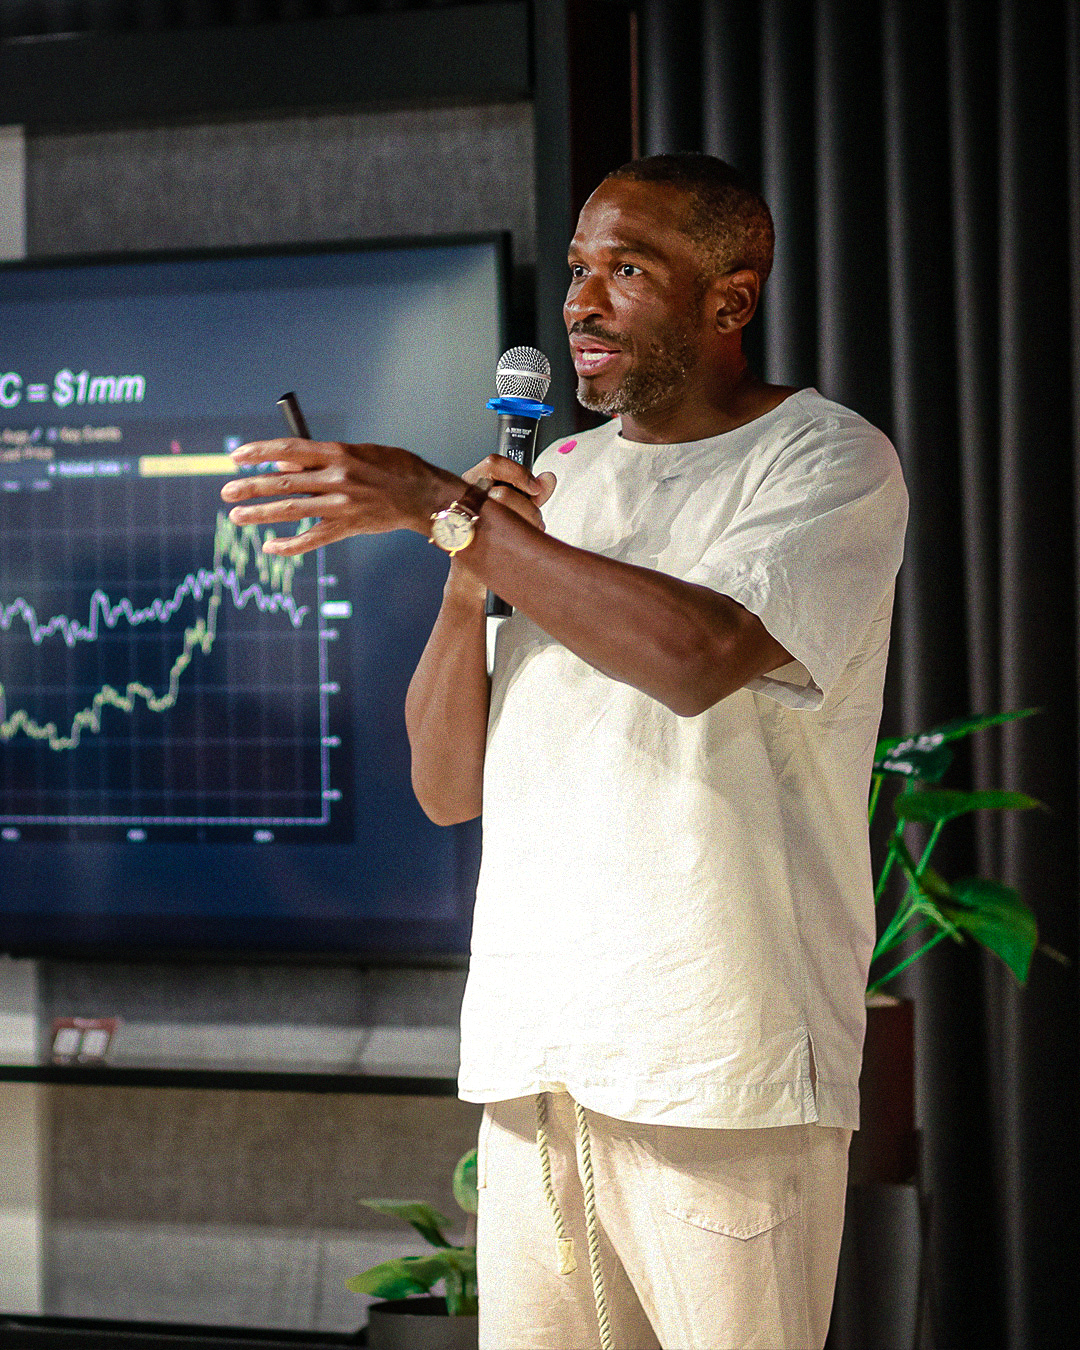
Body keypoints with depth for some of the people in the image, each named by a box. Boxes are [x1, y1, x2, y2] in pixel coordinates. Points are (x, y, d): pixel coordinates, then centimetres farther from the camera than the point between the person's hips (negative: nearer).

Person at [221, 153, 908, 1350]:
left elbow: (699, 653, -21)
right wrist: (470, 576, -3)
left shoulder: (832, 462, -1)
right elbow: (448, 788, 15)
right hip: (535, 1060, 5)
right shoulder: (561, 478, 17)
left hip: (726, 1064, -5)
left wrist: (444, 510, -15)